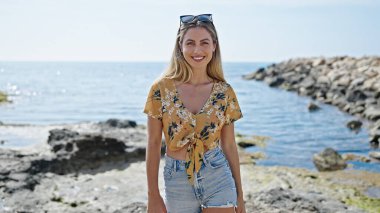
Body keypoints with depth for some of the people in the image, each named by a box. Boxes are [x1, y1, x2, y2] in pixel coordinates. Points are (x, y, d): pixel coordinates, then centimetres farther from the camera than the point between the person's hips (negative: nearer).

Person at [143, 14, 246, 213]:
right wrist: (153, 195, -3)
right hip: (177, 182, 0)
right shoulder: (161, 88, -8)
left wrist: (239, 194, 8)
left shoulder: (224, 92, -2)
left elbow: (229, 145, 5)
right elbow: (153, 145, -3)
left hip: (218, 178, 1)